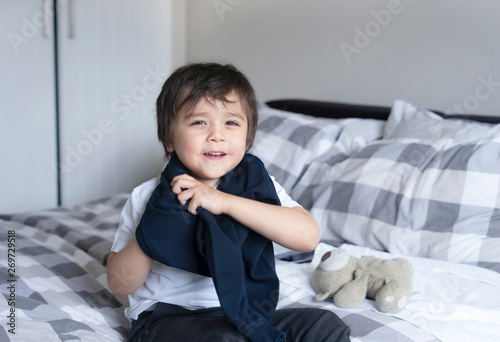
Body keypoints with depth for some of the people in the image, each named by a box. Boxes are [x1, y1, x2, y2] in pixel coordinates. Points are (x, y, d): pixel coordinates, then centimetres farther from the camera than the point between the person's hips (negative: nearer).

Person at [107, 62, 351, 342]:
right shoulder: (148, 197, -3)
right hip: (167, 316, -3)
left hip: (243, 312, 3)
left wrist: (225, 201, -26)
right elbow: (120, 285, -2)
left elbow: (308, 236, -20)